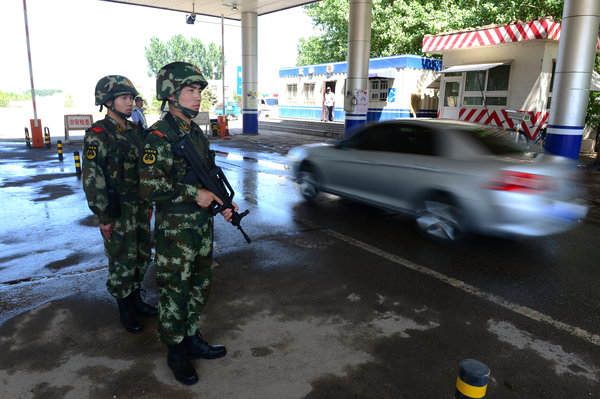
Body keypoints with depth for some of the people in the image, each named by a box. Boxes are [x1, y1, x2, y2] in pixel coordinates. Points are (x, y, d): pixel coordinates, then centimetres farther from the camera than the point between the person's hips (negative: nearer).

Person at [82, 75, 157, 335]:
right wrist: (103, 217, -16)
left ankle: (136, 299, 36)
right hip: (117, 211, -7)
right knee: (122, 262, 6)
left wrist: (148, 203, 16)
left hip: (140, 207, 7)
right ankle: (125, 309, 23)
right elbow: (91, 179, -16)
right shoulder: (97, 135, -14)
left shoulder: (134, 131, 8)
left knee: (142, 255, 17)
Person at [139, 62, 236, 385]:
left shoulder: (197, 133, 10)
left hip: (202, 224, 8)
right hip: (175, 229, -8)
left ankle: (191, 339, 37)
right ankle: (176, 352, 25)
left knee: (199, 286, 18)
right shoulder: (159, 136, -16)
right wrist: (193, 194, -22)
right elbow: (150, 185, -25)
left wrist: (223, 203, 5)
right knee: (174, 291, 7)